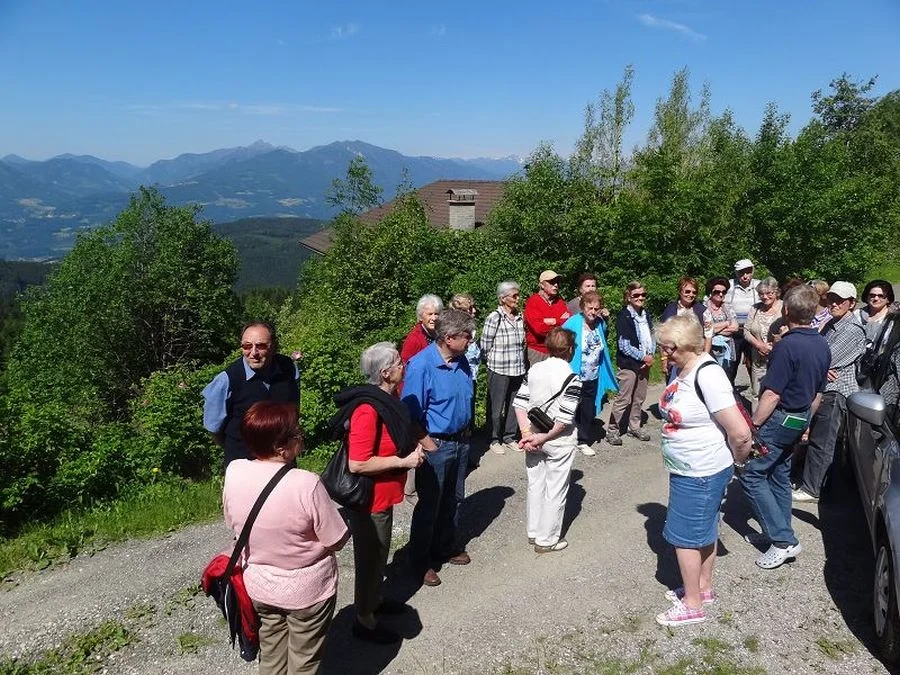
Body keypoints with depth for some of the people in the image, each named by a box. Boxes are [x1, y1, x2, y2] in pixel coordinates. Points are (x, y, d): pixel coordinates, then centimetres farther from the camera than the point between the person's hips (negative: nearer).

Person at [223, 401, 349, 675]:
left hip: (259, 586, 5)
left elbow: (234, 525, 1)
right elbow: (337, 541, -20)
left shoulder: (233, 472, -17)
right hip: (307, 591, -4)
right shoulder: (306, 484, -32)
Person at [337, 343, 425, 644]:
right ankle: (364, 619, 27)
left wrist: (412, 448, 1)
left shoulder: (388, 398, 2)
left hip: (383, 494, 9)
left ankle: (374, 598, 47)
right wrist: (403, 461, -23)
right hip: (369, 498, -9)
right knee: (370, 557, 9)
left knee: (379, 553, 26)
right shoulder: (368, 409, -28)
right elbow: (358, 463, -30)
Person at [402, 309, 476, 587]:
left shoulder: (461, 360, -2)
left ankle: (446, 548, 41)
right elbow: (411, 413, -20)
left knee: (453, 500, 21)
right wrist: (428, 445, -17)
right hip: (436, 446, -7)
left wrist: (466, 432, 11)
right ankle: (419, 562, 23)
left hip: (461, 441, 7)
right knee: (429, 505, 6)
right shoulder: (421, 366, -24)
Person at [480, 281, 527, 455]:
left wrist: (519, 359, 13)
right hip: (499, 370, -5)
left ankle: (509, 437, 29)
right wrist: (494, 361, 1)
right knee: (496, 407, 6)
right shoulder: (494, 318, -13)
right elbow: (485, 346, -8)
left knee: (514, 405, 14)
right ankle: (495, 439, 21)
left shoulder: (520, 317, 5)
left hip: (518, 369, 5)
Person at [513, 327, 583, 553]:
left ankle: (534, 532, 32)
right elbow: (564, 419, -21)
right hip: (559, 441, -5)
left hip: (534, 436, 6)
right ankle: (547, 540, 18)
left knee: (535, 485, 18)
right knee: (555, 490, 8)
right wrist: (543, 439, -13)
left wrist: (527, 434, -6)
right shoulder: (571, 379, -16)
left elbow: (519, 403, -4)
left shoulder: (534, 370, -1)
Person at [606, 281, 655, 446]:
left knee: (639, 398, 14)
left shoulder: (646, 315, 9)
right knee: (623, 399, -5)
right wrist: (644, 357, -12)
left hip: (645, 363, 7)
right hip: (628, 364, -7)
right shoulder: (623, 316, -12)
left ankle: (634, 427, 28)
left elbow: (652, 338, 14)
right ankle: (612, 430, 5)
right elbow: (624, 345, -16)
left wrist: (651, 355, -3)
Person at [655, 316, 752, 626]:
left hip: (702, 474, -9)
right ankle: (703, 588, 40)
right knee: (703, 531, 23)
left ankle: (693, 605, 20)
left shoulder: (707, 376, -27)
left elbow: (740, 433, -29)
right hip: (687, 469, 9)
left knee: (684, 537, 4)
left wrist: (735, 459, -10)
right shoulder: (681, 369, 1)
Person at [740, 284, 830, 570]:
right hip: (800, 419, 9)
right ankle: (778, 533, 28)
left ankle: (784, 540, -1)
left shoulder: (787, 345, -23)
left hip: (779, 418, -9)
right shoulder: (822, 345, 4)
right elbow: (818, 392, 14)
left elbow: (772, 395, -24)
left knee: (751, 474, -1)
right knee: (779, 474, 19)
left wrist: (752, 426, -16)